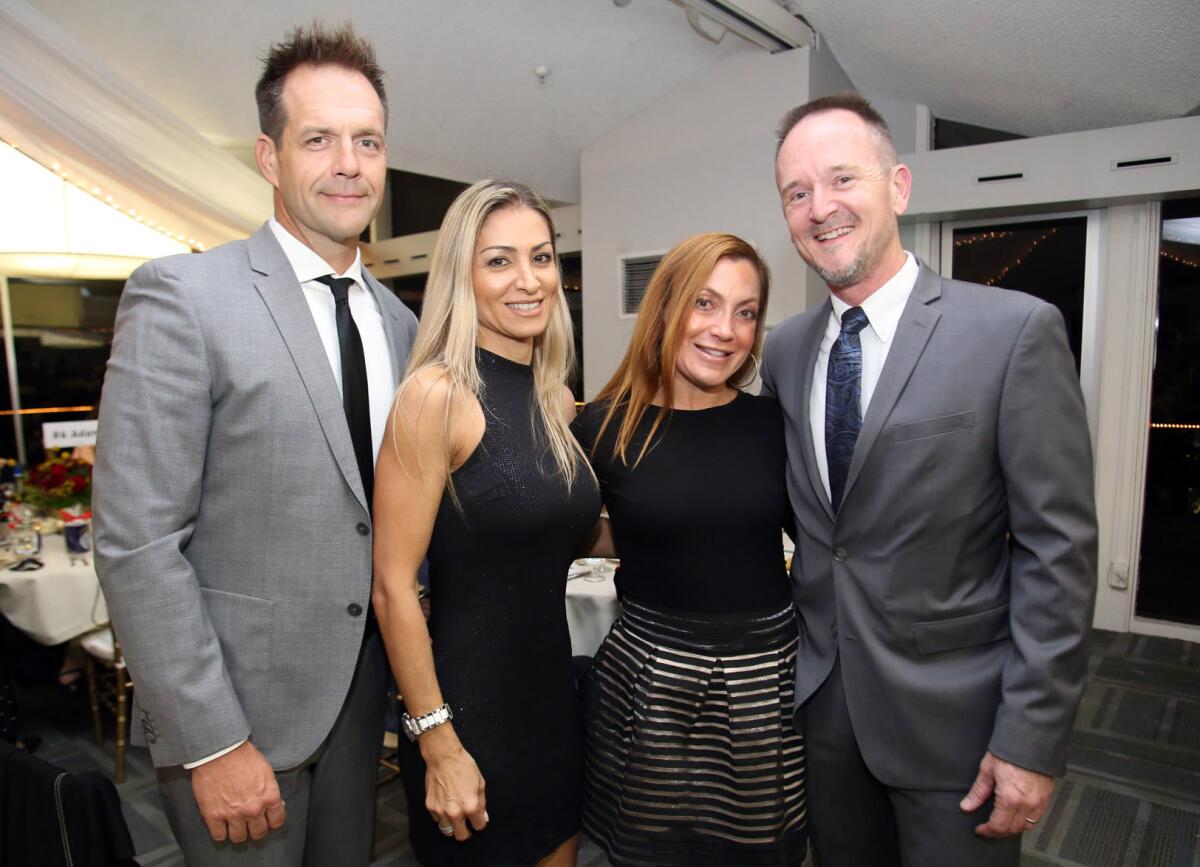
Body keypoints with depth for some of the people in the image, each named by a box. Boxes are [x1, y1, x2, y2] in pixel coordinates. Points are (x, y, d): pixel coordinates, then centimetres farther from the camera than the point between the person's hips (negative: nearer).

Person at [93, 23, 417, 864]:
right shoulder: (182, 296, -14)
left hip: (360, 691, 6)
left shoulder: (399, 321, 5)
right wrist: (214, 744, -16)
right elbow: (135, 542, -17)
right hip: (237, 705, -5)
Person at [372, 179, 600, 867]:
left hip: (556, 689, 7)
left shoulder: (557, 399, 4)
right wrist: (437, 744, -15)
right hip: (470, 704, -6)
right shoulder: (437, 392, -17)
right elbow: (393, 585, -17)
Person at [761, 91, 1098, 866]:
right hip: (822, 706, 4)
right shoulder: (785, 349, 2)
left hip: (953, 717, -4)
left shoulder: (1015, 330, -13)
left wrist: (1031, 738, -13)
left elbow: (1058, 548, -13)